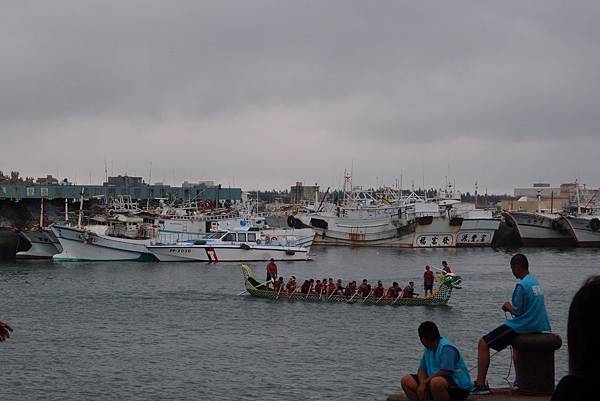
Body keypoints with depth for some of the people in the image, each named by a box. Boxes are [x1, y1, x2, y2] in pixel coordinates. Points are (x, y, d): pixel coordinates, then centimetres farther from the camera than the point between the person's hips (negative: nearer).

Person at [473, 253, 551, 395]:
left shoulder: (522, 285, -17)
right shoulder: (536, 283, 12)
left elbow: (517, 311, -17)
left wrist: (508, 306, 2)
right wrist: (512, 307, 14)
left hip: (522, 327, -9)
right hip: (538, 327, 9)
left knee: (483, 343, -6)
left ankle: (481, 384, -12)